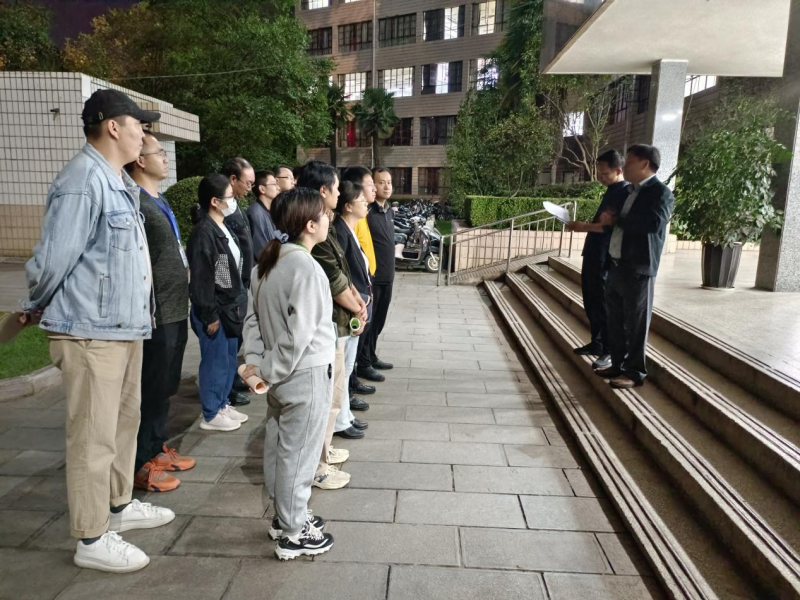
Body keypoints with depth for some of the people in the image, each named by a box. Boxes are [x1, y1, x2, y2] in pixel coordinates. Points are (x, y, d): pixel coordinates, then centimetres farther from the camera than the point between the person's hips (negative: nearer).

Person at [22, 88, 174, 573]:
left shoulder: (121, 183, 14)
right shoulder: (82, 183, -17)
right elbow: (54, 260, -16)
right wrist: (34, 311, 1)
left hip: (125, 327, 9)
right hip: (91, 332, -9)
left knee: (125, 421, 19)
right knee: (94, 438, 1)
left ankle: (120, 506, 37)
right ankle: (91, 539, 16)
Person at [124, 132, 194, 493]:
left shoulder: (159, 201, 16)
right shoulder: (135, 203, -15)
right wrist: (150, 310, -20)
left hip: (175, 309, 9)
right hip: (156, 313, -9)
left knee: (165, 386, 18)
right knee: (150, 389, 1)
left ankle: (157, 448, 33)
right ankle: (140, 464, 15)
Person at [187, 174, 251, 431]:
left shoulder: (225, 229, 11)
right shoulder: (203, 232, -17)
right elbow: (200, 278, -19)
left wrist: (239, 302, 15)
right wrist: (210, 314, -18)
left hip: (230, 307, 9)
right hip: (214, 310, -9)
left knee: (230, 358, 16)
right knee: (215, 361, 1)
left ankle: (222, 404, 31)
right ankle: (211, 414, 15)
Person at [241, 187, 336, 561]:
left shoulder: (267, 262, 5)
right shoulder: (306, 267, -21)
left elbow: (252, 318, 5)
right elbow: (298, 335, -23)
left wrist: (254, 361, 0)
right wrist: (269, 372, -13)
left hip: (282, 375, 9)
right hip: (307, 375, -8)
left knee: (279, 447, 18)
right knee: (298, 455, 4)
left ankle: (285, 517, 36)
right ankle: (292, 535, 20)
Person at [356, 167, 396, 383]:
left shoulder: (390, 211, 11)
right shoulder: (366, 211, -15)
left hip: (387, 277, 8)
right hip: (371, 277, -8)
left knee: (379, 321, 17)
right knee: (367, 321, 2)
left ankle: (372, 357, 31)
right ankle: (363, 364, 13)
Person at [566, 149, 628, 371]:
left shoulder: (626, 192, -12)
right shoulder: (611, 191, 18)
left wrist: (586, 226, -26)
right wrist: (584, 226, 11)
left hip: (606, 259, -9)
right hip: (592, 254, 9)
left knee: (603, 304, -4)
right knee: (590, 302, 14)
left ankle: (610, 351, 5)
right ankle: (596, 343, 25)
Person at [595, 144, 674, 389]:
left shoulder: (661, 192, -8)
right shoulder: (629, 191, 19)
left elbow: (653, 223, -24)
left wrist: (616, 220, -15)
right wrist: (608, 220, 7)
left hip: (638, 269, -8)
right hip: (616, 266, 8)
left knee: (635, 323, 0)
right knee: (615, 321, 14)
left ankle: (635, 372, 10)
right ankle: (618, 364, 26)